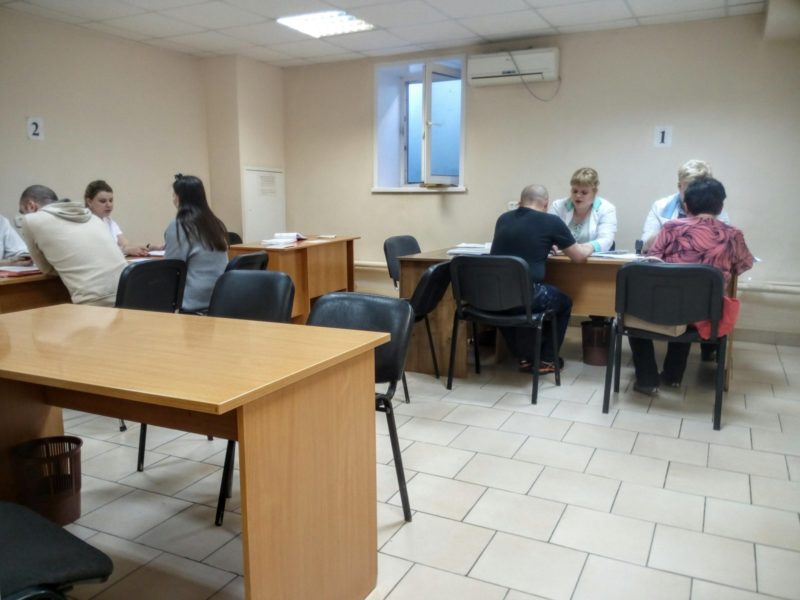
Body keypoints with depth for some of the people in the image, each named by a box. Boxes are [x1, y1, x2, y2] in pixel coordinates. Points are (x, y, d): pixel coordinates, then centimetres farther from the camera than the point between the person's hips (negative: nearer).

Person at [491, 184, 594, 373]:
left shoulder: (503, 219, 13)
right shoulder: (552, 221, -1)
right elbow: (579, 256, 9)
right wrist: (589, 247, 31)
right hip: (525, 296, -4)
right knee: (564, 302, 26)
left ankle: (524, 357, 37)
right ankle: (546, 360, 30)